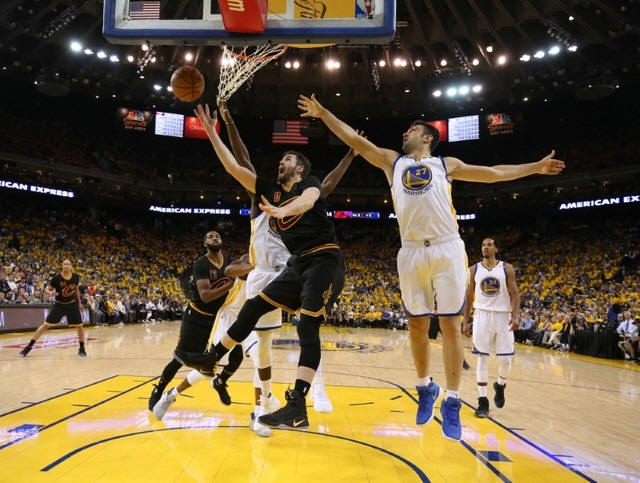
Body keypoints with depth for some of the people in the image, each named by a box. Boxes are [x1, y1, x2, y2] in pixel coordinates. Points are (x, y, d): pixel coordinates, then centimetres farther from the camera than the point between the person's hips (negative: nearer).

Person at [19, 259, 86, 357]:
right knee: (46, 325, -4)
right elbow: (48, 289, -7)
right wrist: (50, 293, -31)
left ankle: (82, 348, 13)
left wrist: (79, 302, 13)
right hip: (59, 305, -1)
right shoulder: (56, 277, -17)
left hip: (72, 304, 2)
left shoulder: (76, 277, -9)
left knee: (80, 326, -2)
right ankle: (29, 346, 8)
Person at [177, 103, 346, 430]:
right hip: (298, 264, 7)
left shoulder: (310, 183, 0)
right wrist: (211, 132, 12)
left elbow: (307, 200, -26)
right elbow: (233, 168, 14)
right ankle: (212, 359, 23)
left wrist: (282, 211, -46)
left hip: (324, 261, -7)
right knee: (254, 306, 9)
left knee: (308, 328, -15)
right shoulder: (271, 191, 16)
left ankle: (297, 408, -17)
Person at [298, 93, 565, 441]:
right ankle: (426, 387, 28)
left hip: (447, 249, -2)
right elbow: (354, 138, 17)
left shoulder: (446, 164, 15)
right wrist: (323, 113, 16)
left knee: (450, 326, -2)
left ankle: (452, 402, 7)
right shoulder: (391, 161, 19)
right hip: (411, 252, 2)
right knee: (416, 326, 8)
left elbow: (493, 173, 21)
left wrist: (535, 167, 19)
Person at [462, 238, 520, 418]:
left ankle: (500, 385, 31)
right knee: (482, 358, -2)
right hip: (482, 315, 1)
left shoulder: (507, 268, 1)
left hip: (503, 317, 0)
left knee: (506, 359, -1)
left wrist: (516, 316, -17)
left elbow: (515, 294, -2)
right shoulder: (473, 270, 5)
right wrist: (465, 321, 6)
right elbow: (469, 297, 9)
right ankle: (483, 401, 5)